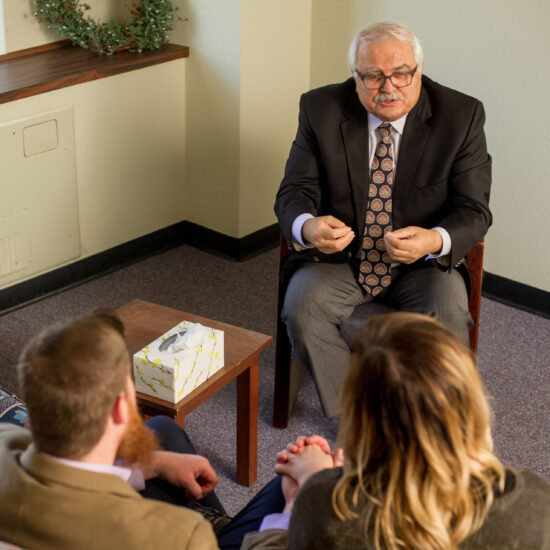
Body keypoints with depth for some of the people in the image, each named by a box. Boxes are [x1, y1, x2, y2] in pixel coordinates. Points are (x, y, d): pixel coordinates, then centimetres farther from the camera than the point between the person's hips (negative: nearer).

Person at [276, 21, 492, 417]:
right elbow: (294, 192, -5)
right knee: (302, 309, -27)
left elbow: (473, 210, -9)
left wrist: (435, 241, -33)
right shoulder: (321, 109, -5)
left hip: (423, 264, -1)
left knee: (448, 318, -29)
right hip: (338, 257, 1)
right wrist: (307, 227, -31)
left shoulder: (460, 116, -8)